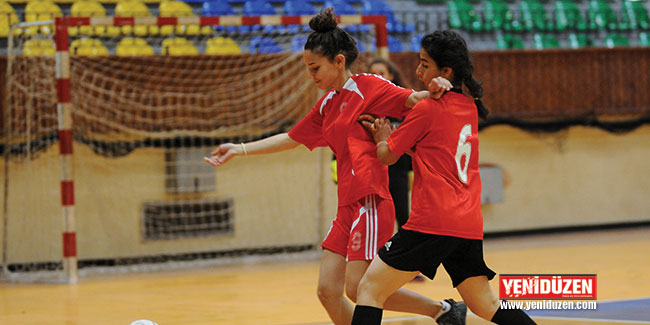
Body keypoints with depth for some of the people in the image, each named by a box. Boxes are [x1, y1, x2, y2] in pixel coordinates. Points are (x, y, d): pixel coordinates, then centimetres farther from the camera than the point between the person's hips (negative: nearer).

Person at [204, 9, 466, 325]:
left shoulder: (367, 86, -3)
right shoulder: (327, 104, 19)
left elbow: (411, 100, -12)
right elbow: (291, 139, 28)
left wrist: (433, 91, -34)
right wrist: (240, 149, 27)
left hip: (370, 202, -8)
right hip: (347, 207, 8)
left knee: (359, 289, -13)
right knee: (328, 290, 1)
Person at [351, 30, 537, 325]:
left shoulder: (426, 109, -6)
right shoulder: (469, 108, 14)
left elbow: (387, 156, 3)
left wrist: (383, 138, 23)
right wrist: (390, 135, 17)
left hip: (432, 223, -8)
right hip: (470, 224, 8)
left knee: (369, 290, -4)